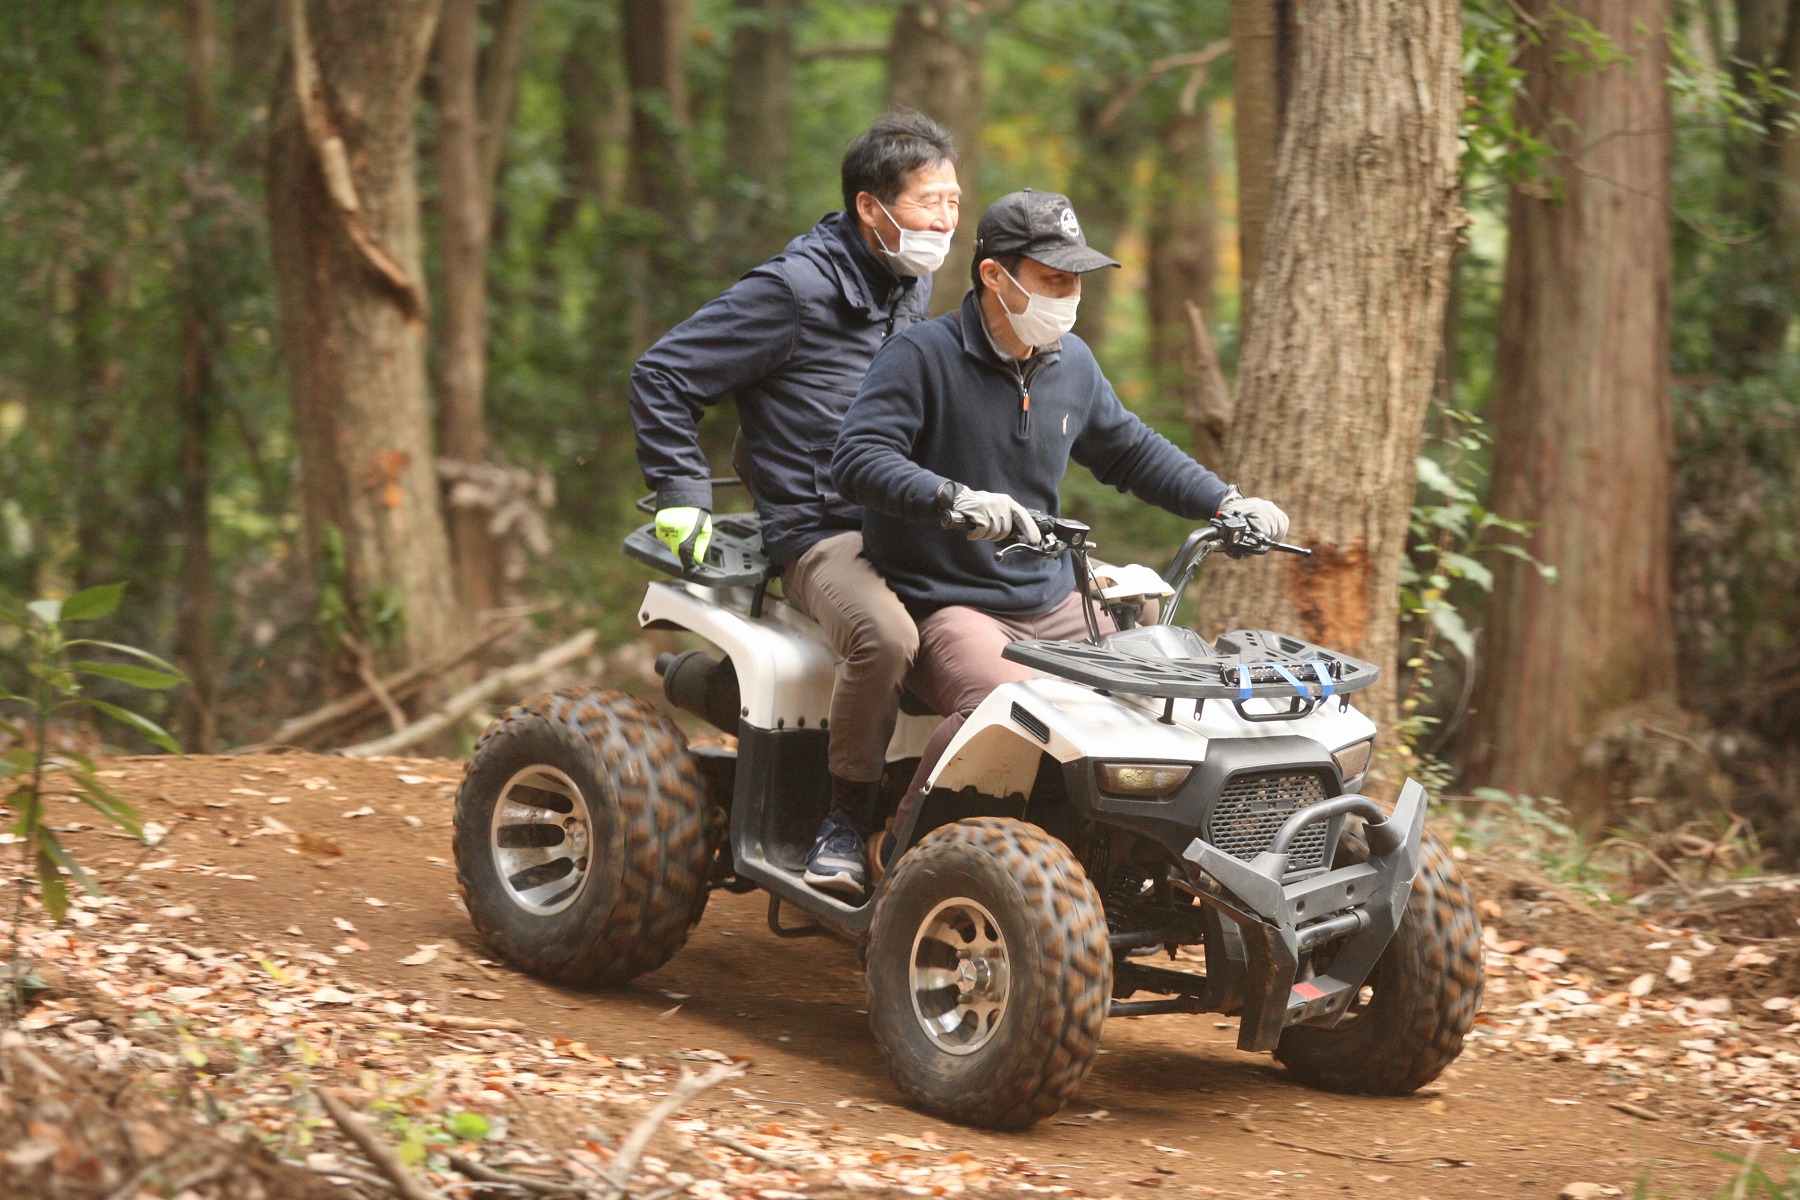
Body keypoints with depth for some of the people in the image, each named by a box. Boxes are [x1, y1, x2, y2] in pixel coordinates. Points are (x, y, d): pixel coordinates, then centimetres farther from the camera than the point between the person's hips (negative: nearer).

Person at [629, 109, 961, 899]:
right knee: (885, 636, -38)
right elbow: (661, 376, -6)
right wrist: (684, 499, -8)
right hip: (820, 534, -8)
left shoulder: (913, 288, 14)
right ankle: (846, 822, -19)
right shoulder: (795, 290, -10)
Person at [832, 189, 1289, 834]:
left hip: (1054, 608, 8)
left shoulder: (1072, 364, 13)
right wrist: (954, 498, -36)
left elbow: (1129, 450, 28)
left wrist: (1227, 503, 16)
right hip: (947, 606, -7)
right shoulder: (923, 356, -9)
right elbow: (858, 456, -20)